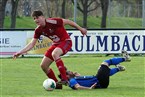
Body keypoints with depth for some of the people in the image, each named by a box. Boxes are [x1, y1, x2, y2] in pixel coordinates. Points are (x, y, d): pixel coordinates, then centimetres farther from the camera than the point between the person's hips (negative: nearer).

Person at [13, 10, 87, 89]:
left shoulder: (52, 22, -23)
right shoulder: (38, 30, -4)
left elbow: (67, 22, -14)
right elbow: (31, 44, 0)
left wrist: (80, 29, -7)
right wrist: (20, 52, -11)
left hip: (66, 41, -8)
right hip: (56, 44, 8)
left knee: (54, 54, -38)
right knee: (43, 65, 1)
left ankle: (64, 79, -37)